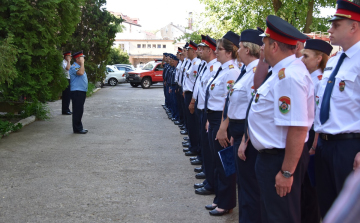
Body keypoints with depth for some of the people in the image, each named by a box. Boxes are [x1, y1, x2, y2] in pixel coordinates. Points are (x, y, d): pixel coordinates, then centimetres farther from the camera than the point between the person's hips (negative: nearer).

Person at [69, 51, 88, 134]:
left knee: (80, 111, 13)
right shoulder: (74, 67, -12)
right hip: (76, 92, -10)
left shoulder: (79, 66, 20)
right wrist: (82, 63, -20)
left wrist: (85, 92, 22)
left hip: (81, 91, 10)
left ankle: (79, 127, 20)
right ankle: (77, 129, -3)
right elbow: (80, 73, -32)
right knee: (77, 111, -7)